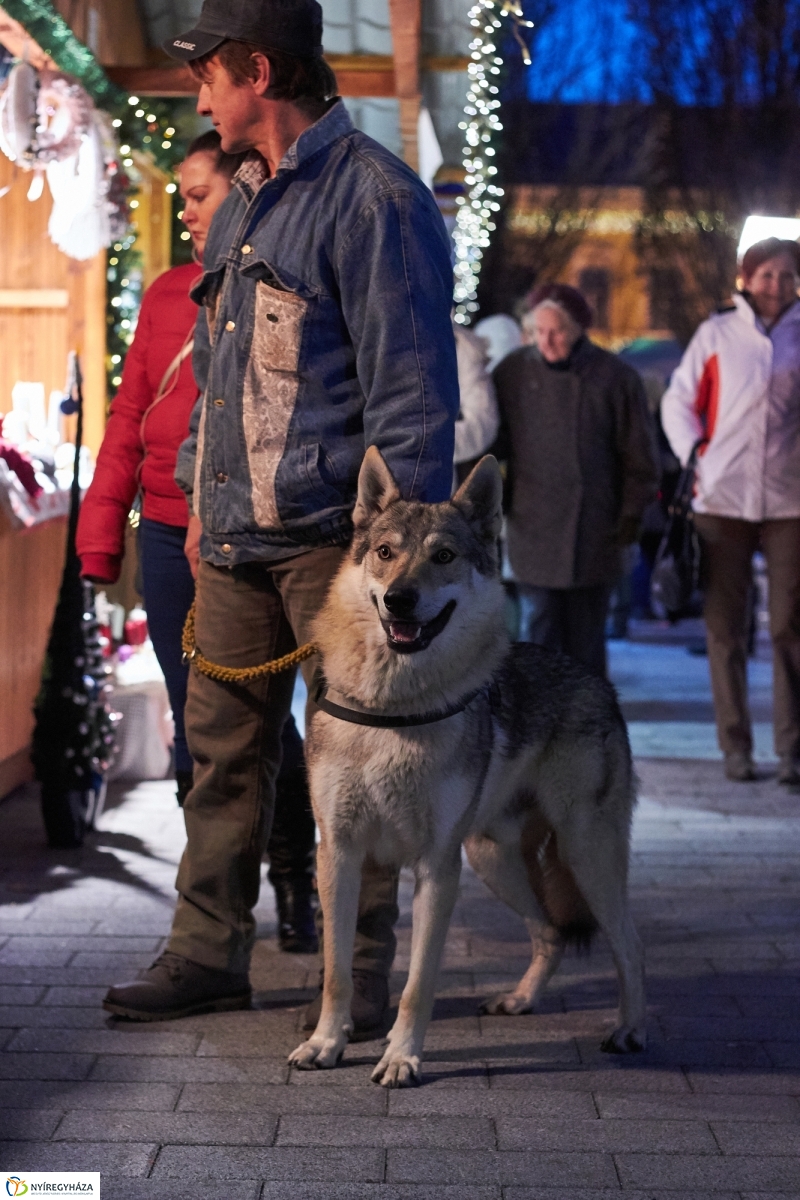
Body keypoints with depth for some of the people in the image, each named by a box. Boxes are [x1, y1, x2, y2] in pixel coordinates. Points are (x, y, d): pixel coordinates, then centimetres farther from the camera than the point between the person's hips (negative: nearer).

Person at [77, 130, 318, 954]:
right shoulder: (168, 293, 12)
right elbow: (130, 415, 12)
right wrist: (102, 529, 6)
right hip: (170, 539, 4)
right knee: (197, 728, 9)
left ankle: (294, 887, 18)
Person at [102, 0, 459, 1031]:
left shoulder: (373, 195, -9)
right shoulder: (242, 205, 19)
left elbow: (409, 383, -13)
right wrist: (200, 496, 19)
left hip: (330, 531, -8)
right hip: (237, 531, 8)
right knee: (225, 747, 10)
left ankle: (362, 972, 11)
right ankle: (208, 953, 19)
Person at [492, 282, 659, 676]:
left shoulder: (614, 377, -3)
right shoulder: (513, 373, 1)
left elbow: (638, 454, 3)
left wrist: (630, 515, 0)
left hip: (592, 532, 0)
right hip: (532, 528, 0)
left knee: (586, 632, 9)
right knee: (538, 627, -4)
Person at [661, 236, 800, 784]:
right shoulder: (717, 333, 7)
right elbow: (678, 401, 12)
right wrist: (694, 453, -1)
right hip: (723, 498, 0)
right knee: (725, 627, 2)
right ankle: (736, 746, 10)